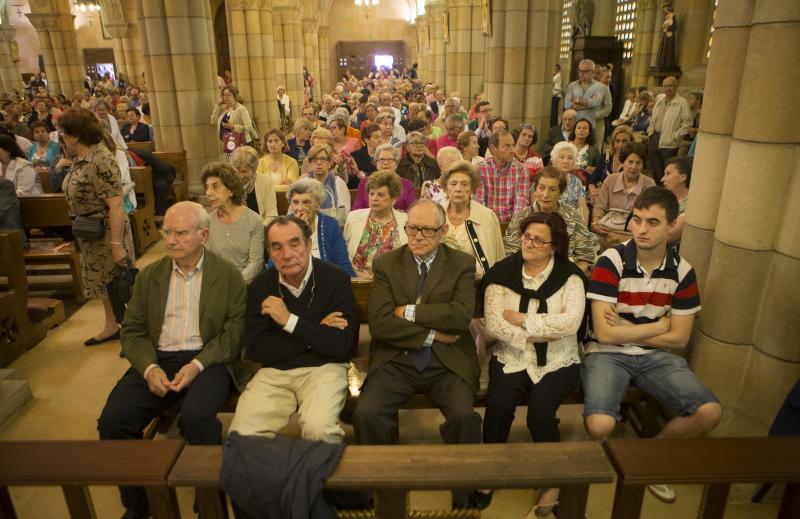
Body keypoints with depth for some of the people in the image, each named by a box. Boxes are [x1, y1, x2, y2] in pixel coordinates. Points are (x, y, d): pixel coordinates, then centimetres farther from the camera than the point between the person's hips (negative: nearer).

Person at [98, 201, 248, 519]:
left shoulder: (228, 275, -1)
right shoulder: (149, 275, 10)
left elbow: (234, 331, -6)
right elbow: (133, 331, 8)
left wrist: (197, 365, -18)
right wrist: (149, 368, -11)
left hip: (209, 359, -4)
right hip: (157, 360, 4)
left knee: (196, 418, -32)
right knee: (112, 420, -18)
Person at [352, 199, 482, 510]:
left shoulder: (462, 264, 4)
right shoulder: (385, 264, 5)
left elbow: (461, 316, -12)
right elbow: (379, 323, -7)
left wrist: (410, 312, -10)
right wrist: (431, 334, -10)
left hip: (448, 363, 0)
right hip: (396, 360, 1)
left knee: (465, 417, -26)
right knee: (366, 414, -23)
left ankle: (463, 498, 0)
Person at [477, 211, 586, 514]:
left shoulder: (569, 276, -1)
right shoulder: (502, 272, 1)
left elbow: (570, 322, -18)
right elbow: (493, 324, -10)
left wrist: (521, 319, -14)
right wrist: (537, 334, -16)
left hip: (557, 362, -1)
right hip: (511, 358, 1)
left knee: (540, 412, -26)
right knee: (498, 406, -24)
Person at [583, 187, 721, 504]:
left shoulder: (682, 271, 0)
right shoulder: (611, 262, -14)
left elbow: (678, 338, 1)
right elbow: (605, 334, -16)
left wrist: (624, 329, -9)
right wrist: (658, 326, -7)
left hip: (656, 356, 5)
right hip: (607, 354, -4)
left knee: (710, 413, -14)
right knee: (601, 425, -29)